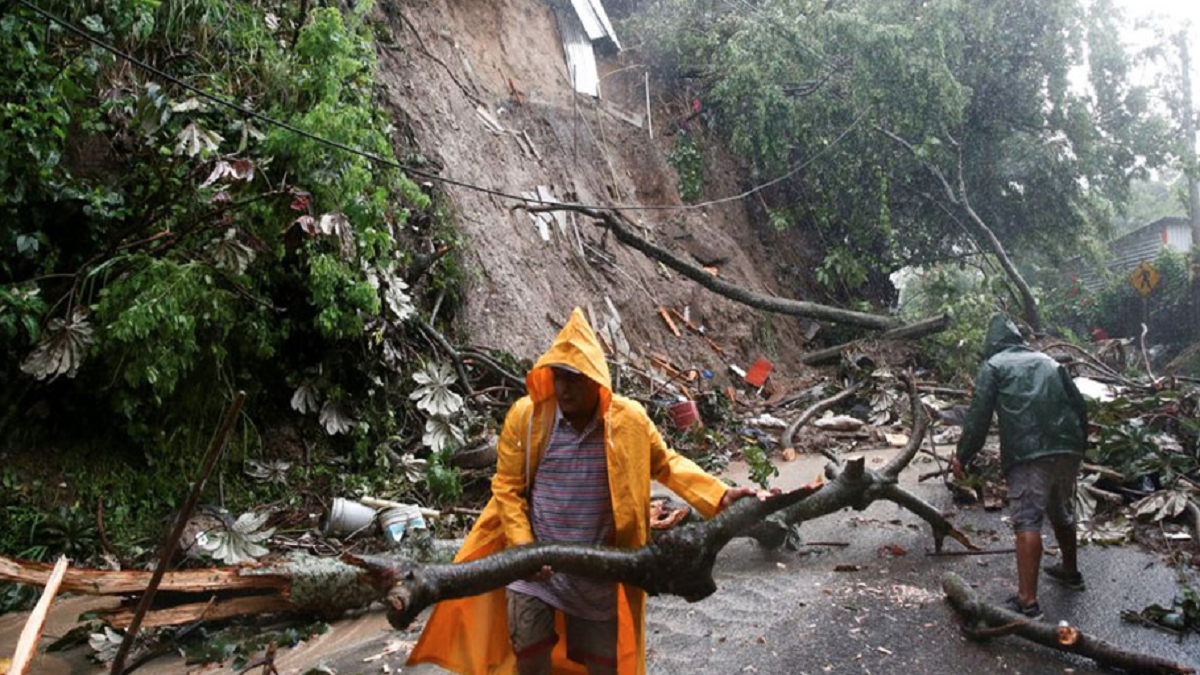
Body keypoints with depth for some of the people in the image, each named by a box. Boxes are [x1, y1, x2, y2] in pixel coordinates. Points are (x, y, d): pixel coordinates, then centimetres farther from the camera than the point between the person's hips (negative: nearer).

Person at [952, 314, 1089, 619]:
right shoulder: (1049, 362, 23)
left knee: (1028, 522, -10)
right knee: (1062, 514, 25)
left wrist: (962, 457, 6)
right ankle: (1070, 571, 45)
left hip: (1028, 454, -6)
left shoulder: (993, 365, 7)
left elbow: (979, 416, -2)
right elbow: (1080, 406, 20)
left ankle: (1027, 600, -16)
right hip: (1068, 450, 6)